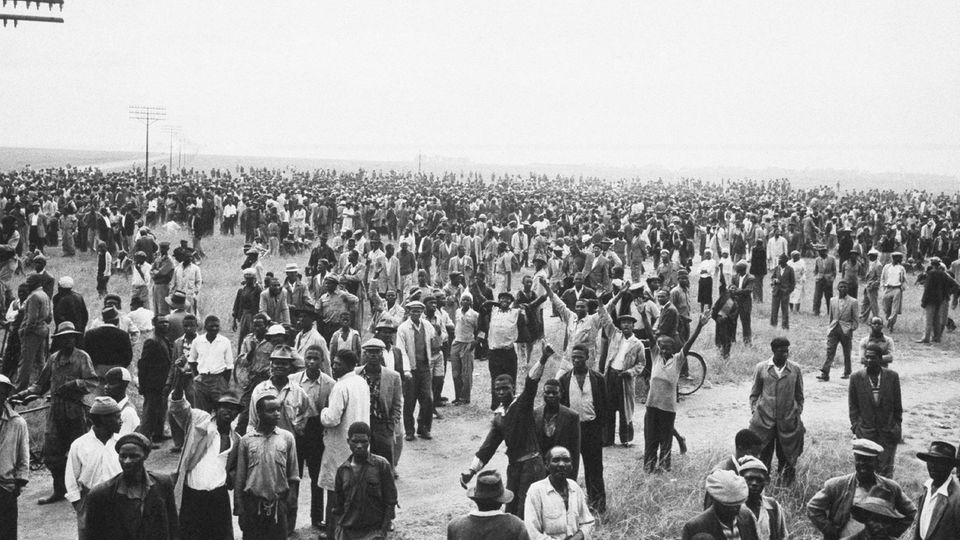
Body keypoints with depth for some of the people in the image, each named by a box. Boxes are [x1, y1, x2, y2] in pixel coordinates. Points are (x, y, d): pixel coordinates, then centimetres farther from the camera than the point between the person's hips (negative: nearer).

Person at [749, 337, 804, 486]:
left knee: (786, 457, 6)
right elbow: (754, 393, 9)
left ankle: (785, 483, 20)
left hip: (788, 421, 1)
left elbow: (799, 396, 12)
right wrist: (754, 411, 1)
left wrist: (798, 413, 5)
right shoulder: (761, 368, 1)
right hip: (764, 420, -1)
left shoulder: (795, 370, 2)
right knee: (763, 456, 3)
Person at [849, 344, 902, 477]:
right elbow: (853, 406, 4)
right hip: (865, 431, 0)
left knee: (886, 469, 2)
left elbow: (897, 405, 5)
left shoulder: (892, 376, -2)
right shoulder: (856, 377, -2)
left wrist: (897, 426, 4)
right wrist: (855, 427, -2)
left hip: (888, 432, 0)